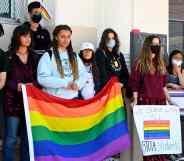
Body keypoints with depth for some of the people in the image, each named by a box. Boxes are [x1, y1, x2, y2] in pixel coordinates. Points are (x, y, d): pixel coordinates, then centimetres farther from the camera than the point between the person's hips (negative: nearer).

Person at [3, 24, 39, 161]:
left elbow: (39, 77, 11)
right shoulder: (8, 56, -1)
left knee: (28, 136, 9)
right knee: (11, 138, -3)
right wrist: (16, 85, -18)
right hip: (13, 101, -4)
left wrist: (32, 84, -8)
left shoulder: (34, 57, 12)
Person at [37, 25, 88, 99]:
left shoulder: (74, 56, 14)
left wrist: (78, 84, -13)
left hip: (73, 98, 5)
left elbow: (83, 74, 9)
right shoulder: (48, 56, -4)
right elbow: (42, 78, -14)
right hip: (54, 99, -5)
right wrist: (65, 83, -17)